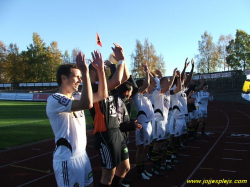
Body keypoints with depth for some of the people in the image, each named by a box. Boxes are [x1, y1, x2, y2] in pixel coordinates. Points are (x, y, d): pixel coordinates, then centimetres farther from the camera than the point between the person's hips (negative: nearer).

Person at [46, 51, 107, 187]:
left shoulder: (76, 96, 8)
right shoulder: (54, 99, -18)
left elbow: (102, 95, 5)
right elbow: (87, 104, -33)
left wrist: (100, 70, -2)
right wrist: (85, 72, -30)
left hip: (82, 154, 8)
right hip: (66, 159, -8)